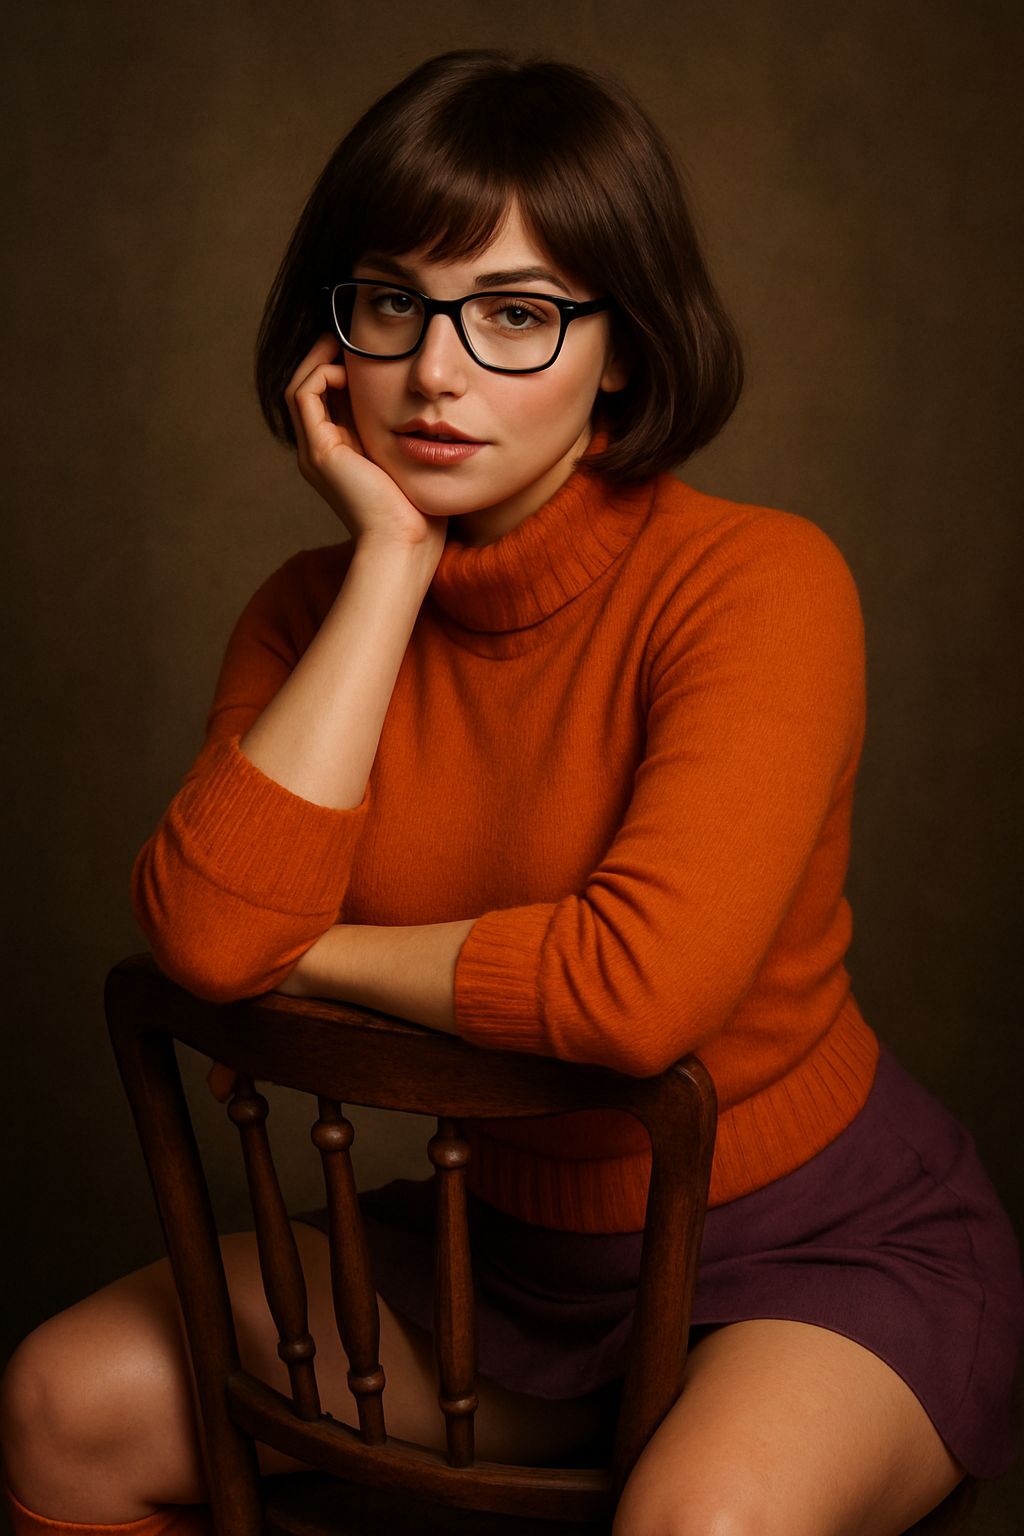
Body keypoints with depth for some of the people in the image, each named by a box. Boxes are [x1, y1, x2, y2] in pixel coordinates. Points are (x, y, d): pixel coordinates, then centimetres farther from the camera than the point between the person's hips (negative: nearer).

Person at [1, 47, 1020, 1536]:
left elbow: (640, 981, -35)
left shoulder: (759, 579, -21)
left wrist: (319, 953, -18)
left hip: (825, 1251, -5)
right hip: (511, 1246, 6)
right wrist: (394, 555, -20)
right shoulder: (318, 609, -3)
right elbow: (208, 935, -20)